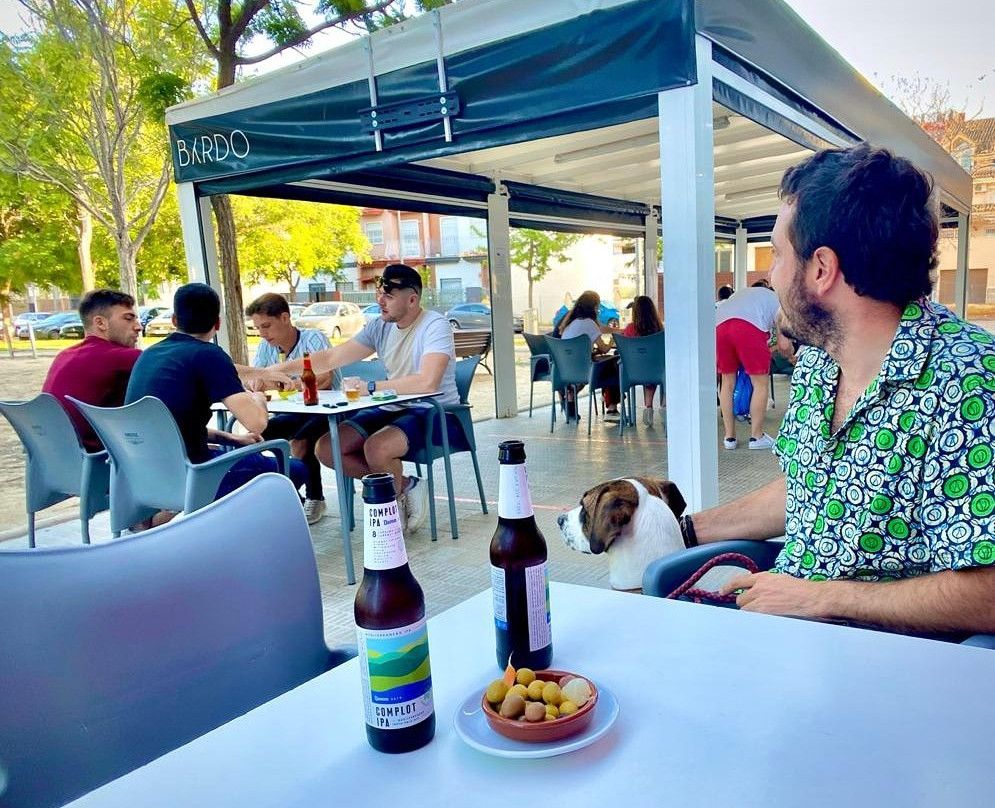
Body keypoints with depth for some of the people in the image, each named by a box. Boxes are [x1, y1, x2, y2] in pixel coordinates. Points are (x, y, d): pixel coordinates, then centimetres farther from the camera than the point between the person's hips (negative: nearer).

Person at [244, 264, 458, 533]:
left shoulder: (435, 326, -16)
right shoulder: (380, 326, 6)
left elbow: (427, 382, -31)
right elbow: (331, 357, 5)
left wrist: (369, 387, -25)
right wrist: (276, 370, -4)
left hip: (433, 412, -8)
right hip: (393, 409, 8)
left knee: (376, 447, -34)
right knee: (325, 449, -6)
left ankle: (394, 502, -1)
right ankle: (405, 486, 4)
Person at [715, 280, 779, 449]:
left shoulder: (738, 294, 42)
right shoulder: (776, 299, 30)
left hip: (719, 324, 4)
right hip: (749, 327, -4)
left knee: (727, 382, 17)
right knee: (760, 383, 11)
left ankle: (729, 437, 21)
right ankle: (756, 437, 17)